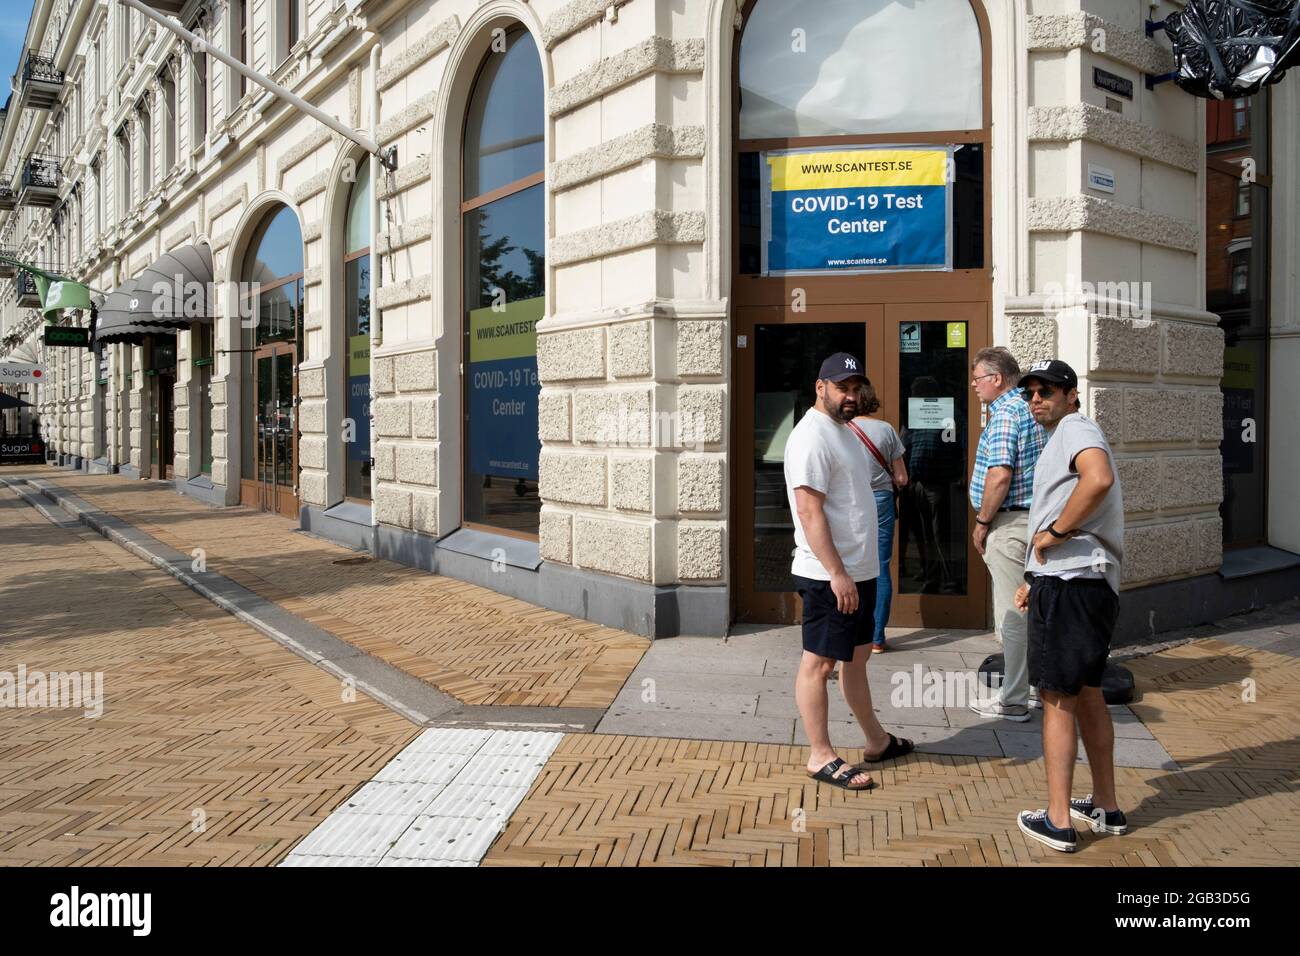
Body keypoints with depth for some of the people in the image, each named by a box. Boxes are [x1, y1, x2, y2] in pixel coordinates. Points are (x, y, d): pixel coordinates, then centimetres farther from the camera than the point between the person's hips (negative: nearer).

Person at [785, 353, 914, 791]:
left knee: (857, 656, 19)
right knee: (819, 661, 0)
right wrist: (836, 573, -25)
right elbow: (809, 511, -23)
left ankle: (876, 741, 33)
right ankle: (821, 757, 10)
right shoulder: (812, 436, -16)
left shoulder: (843, 430, 15)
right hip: (830, 576, -10)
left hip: (858, 571, 10)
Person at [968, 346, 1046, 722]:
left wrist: (982, 523, -13)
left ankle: (1013, 701, 4)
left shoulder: (1005, 412, -15)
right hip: (1035, 518, 10)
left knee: (1012, 616, -3)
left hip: (1010, 523, -10)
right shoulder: (1032, 409, 16)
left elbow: (999, 476, -24)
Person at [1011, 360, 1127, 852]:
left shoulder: (1075, 428, -9)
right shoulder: (1062, 438, 23)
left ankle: (1058, 821, 5)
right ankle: (1106, 807, 29)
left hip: (1069, 585, -11)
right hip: (1090, 583, 11)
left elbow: (1099, 479, -32)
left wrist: (1053, 532, -21)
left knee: (1057, 700, -3)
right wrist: (1035, 579, 25)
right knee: (1087, 695, 18)